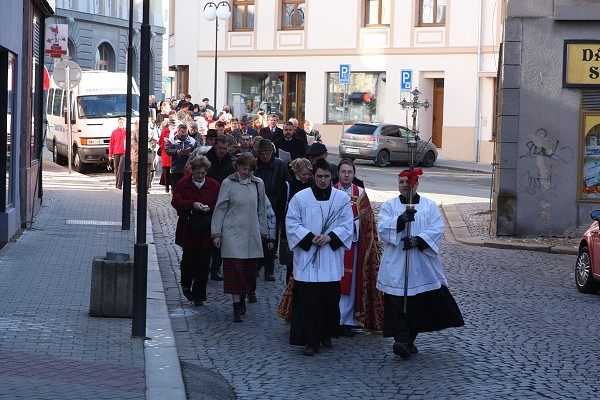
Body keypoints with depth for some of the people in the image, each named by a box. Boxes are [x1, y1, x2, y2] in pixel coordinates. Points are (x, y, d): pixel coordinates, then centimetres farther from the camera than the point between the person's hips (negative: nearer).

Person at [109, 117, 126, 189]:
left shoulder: (127, 132, 3)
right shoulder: (114, 132, 6)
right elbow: (111, 144, 7)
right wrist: (110, 154, 4)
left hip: (124, 153, -2)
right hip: (116, 153, 2)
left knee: (121, 168, -12)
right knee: (116, 169, 10)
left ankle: (119, 184, -12)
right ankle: (117, 183, 21)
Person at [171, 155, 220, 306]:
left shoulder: (214, 186, 5)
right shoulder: (182, 184, 1)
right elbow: (176, 202, -11)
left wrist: (209, 209, -18)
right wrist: (192, 205, -25)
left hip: (207, 232, 1)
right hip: (188, 230, -1)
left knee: (203, 263, 0)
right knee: (188, 259, 2)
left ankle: (199, 295, 8)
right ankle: (186, 285, 30)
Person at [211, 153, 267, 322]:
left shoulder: (258, 184, 9)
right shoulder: (228, 183, -1)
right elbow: (220, 209, 1)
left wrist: (262, 231, 16)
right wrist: (216, 233, -3)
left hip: (252, 235, 4)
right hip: (233, 234, -4)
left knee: (249, 270, 6)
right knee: (235, 269, -8)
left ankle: (242, 299, 25)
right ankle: (237, 309, -8)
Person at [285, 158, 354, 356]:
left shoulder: (341, 198, 5)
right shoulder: (300, 197, 0)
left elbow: (347, 225, 3)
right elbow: (292, 224, -1)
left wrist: (330, 237, -13)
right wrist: (310, 238, -14)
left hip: (331, 260, 2)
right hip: (307, 257, -2)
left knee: (331, 298, 7)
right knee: (308, 300, -6)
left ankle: (326, 334, 25)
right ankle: (310, 341, 0)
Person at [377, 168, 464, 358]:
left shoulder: (430, 206, 9)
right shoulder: (389, 206, 9)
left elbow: (437, 230, -3)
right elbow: (382, 229, -6)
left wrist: (418, 240, -18)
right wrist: (401, 219, -21)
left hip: (422, 266, 1)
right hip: (396, 266, -1)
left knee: (420, 305, 4)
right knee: (398, 304, -12)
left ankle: (409, 341, 17)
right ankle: (402, 341, -20)